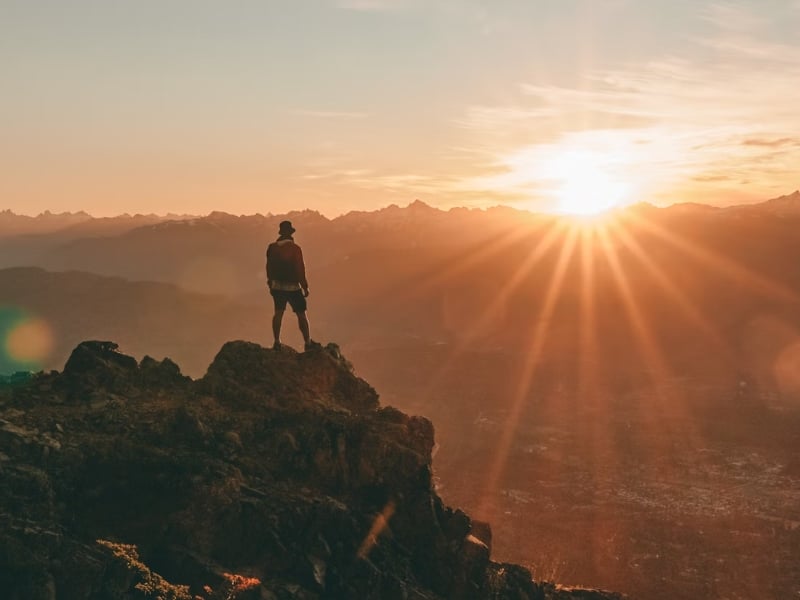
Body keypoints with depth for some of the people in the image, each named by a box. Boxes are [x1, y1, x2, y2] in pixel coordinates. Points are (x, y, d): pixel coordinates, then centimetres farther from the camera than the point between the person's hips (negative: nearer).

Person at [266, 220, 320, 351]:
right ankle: (308, 342, 11)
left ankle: (277, 342, 15)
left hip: (277, 286, 5)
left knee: (278, 312, 14)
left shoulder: (272, 248, -1)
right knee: (301, 314, 5)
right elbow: (300, 269, -16)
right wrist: (305, 286, -5)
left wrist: (270, 284, 19)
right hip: (292, 287, -5)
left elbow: (269, 268, 7)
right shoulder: (294, 248, -18)